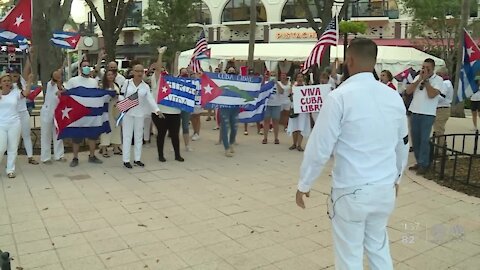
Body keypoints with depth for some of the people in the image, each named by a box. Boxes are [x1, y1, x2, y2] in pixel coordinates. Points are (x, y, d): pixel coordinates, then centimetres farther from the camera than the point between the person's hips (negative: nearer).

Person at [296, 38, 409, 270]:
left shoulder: (340, 97, -16)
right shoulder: (394, 97, 2)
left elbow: (320, 147, -14)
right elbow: (403, 144, 13)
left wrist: (304, 184, -1)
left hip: (351, 191, -5)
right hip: (385, 189, 6)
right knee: (379, 247, 24)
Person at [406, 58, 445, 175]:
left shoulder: (438, 80, -4)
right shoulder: (418, 77, 11)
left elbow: (431, 94, -17)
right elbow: (408, 91, 0)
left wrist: (426, 79, -12)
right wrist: (419, 79, -8)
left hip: (428, 114, -5)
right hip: (415, 113, 5)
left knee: (424, 139, -4)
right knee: (415, 139, 9)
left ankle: (423, 164, 3)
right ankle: (419, 162, 20)